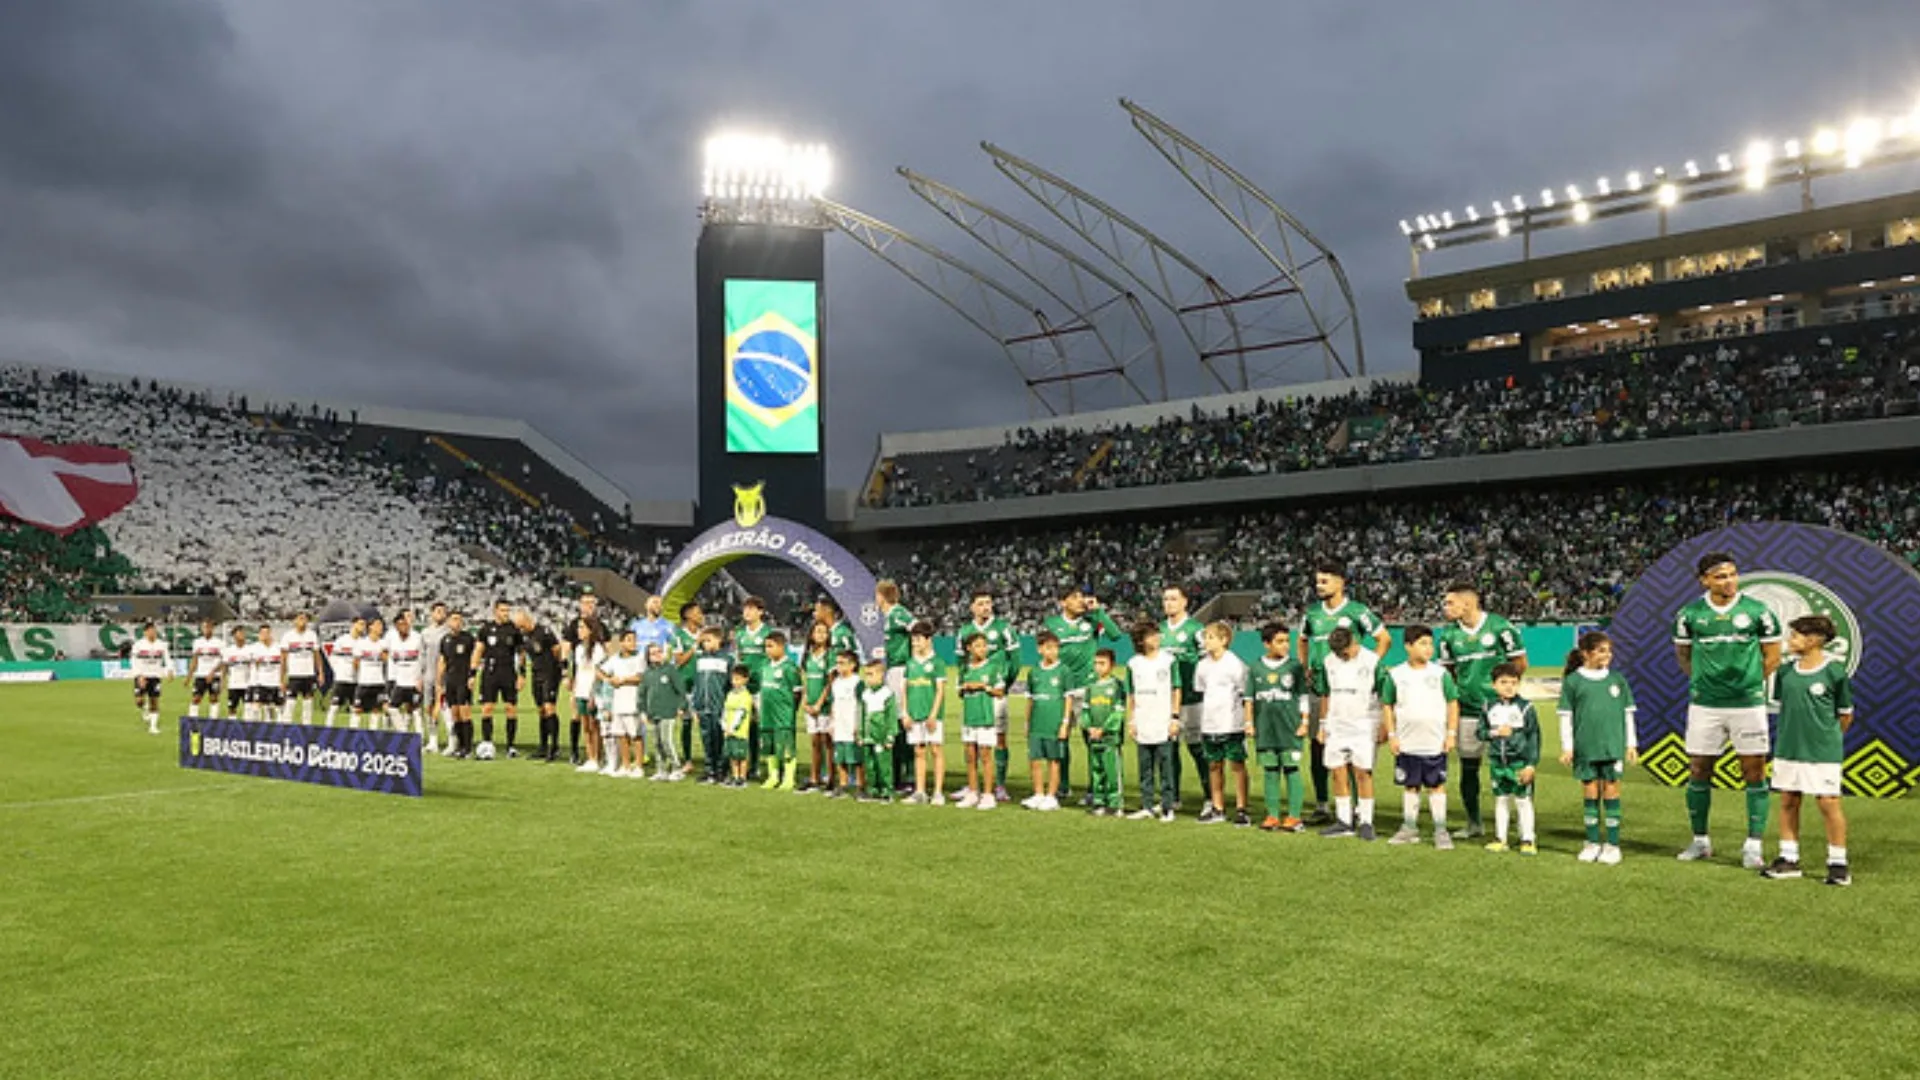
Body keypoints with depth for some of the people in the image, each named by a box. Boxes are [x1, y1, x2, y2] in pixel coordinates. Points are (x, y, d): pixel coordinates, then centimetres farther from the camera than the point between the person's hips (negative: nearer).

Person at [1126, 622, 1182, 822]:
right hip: (1142, 725, 3)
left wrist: (1175, 717, -4)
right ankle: (1147, 807, 16)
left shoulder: (1168, 660, 0)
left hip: (1163, 725, -3)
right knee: (1145, 770, 9)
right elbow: (1130, 695, 11)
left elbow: (1176, 690, 2)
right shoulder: (1133, 663, 6)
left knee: (1166, 768, 0)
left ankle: (1168, 807, 7)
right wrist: (1130, 721, 7)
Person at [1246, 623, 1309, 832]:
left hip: (1290, 728, -2)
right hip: (1264, 729, 3)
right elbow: (1250, 698, 12)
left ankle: (1294, 816, 4)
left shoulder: (1295, 667, 1)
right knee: (1269, 771, 7)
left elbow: (1303, 697, 4)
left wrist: (1304, 722, 0)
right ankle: (1273, 815, 14)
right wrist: (1249, 722, 7)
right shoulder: (1255, 668, 6)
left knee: (1291, 770, -2)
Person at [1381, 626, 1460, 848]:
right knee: (1410, 786, 10)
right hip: (1407, 744, 1)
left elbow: (1453, 703, 4)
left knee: (1437, 786, 3)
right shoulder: (1395, 675, -1)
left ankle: (1440, 830, 9)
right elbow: (1387, 706, 5)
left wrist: (1451, 734, -1)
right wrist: (1391, 735, 1)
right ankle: (1409, 828, 20)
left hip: (1436, 744, -1)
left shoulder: (1441, 673, -1)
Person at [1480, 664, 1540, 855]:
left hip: (1520, 762, -4)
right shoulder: (1490, 707, 5)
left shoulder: (1525, 707, -7)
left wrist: (1531, 764, -10)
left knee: (1524, 801, 0)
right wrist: (1495, 733, -11)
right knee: (1500, 800, 12)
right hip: (1497, 761, 4)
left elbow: (1534, 737, -6)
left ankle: (1527, 841, 8)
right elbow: (1481, 732, 10)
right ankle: (1500, 839, 21)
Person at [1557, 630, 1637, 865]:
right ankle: (1593, 842, 16)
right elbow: (1566, 716, 1)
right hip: (1585, 748, -1)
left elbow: (1628, 713, 12)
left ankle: (1612, 844, 10)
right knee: (1590, 793, 6)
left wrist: (1631, 744, 9)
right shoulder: (1573, 681, -1)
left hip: (1613, 746, 1)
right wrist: (1567, 747, -1)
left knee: (1611, 792, 3)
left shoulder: (1617, 679, 6)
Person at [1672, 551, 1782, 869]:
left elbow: (1772, 655, 8)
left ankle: (1753, 845, 8)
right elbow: (1682, 653, 16)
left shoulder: (1758, 611, -1)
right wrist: (1701, 681, 7)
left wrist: (1751, 682, 3)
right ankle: (1700, 840, 19)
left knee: (1754, 772, 0)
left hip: (1748, 703, -1)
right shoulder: (1690, 614, 2)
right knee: (1698, 771, 5)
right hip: (1704, 705, 1)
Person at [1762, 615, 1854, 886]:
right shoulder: (1785, 671, 5)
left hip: (1822, 752, -5)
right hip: (1788, 749, 5)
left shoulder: (1834, 671, -8)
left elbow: (1846, 714, 2)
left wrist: (1826, 737, 7)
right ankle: (1789, 859, 18)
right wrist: (1791, 732, 11)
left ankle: (1838, 863, 11)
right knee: (1788, 802, 9)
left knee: (1828, 803, -1)